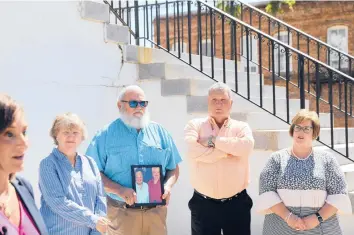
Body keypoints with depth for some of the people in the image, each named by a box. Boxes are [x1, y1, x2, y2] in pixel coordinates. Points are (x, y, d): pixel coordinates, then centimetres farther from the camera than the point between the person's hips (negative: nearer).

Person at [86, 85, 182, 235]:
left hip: (156, 211, 3)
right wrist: (119, 190, -20)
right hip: (122, 213, -3)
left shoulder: (159, 132, 10)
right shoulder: (106, 135, 0)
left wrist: (168, 185, -7)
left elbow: (173, 168, 13)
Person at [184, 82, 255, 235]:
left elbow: (247, 146, -18)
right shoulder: (195, 125, 3)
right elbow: (193, 150, -18)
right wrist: (228, 151, -13)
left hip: (237, 203, 1)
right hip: (203, 204, -1)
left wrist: (213, 140, -12)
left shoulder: (241, 127, 5)